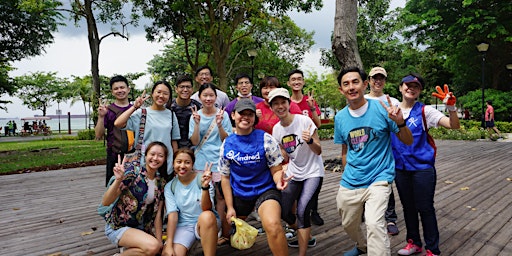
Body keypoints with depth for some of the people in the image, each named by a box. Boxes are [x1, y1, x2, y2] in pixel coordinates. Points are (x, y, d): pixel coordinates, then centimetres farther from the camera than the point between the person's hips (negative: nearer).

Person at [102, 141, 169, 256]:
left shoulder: (161, 182, 0)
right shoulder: (133, 173, -17)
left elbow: (157, 213, 2)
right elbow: (105, 202, -21)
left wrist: (159, 241, -2)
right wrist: (118, 180, -36)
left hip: (140, 228, 6)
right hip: (118, 227, -6)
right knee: (152, 246, -26)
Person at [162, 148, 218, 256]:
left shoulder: (201, 179, -9)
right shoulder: (170, 187, 0)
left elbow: (206, 209, -21)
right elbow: (172, 215, -6)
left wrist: (205, 187, -39)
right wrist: (169, 245, -16)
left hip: (205, 224, -1)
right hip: (183, 226, 2)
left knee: (207, 216, -36)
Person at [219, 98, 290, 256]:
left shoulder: (266, 140, -11)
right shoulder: (226, 145, -3)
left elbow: (276, 170, -7)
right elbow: (225, 178, 4)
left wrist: (279, 181, -30)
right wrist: (230, 207, 1)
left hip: (265, 190, -4)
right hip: (239, 194, 4)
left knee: (272, 225, -32)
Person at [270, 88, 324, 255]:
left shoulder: (304, 121, -18)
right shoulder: (276, 129, -2)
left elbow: (318, 151, -16)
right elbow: (285, 156, 10)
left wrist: (309, 140, -35)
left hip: (313, 172, -5)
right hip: (293, 173, 6)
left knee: (302, 212, -20)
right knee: (283, 211, 7)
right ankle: (306, 238, 35)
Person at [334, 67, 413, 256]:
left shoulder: (381, 108, -9)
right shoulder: (340, 117, 1)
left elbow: (408, 142, -5)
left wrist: (400, 123, -23)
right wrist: (347, 175, 13)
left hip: (378, 179, -4)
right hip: (349, 183, 4)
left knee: (374, 223, -27)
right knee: (348, 225, 20)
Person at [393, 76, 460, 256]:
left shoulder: (425, 111, -6)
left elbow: (454, 125, -15)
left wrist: (451, 107, -31)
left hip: (422, 168, -4)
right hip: (400, 168, 4)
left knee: (425, 208, 3)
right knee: (408, 207, 16)